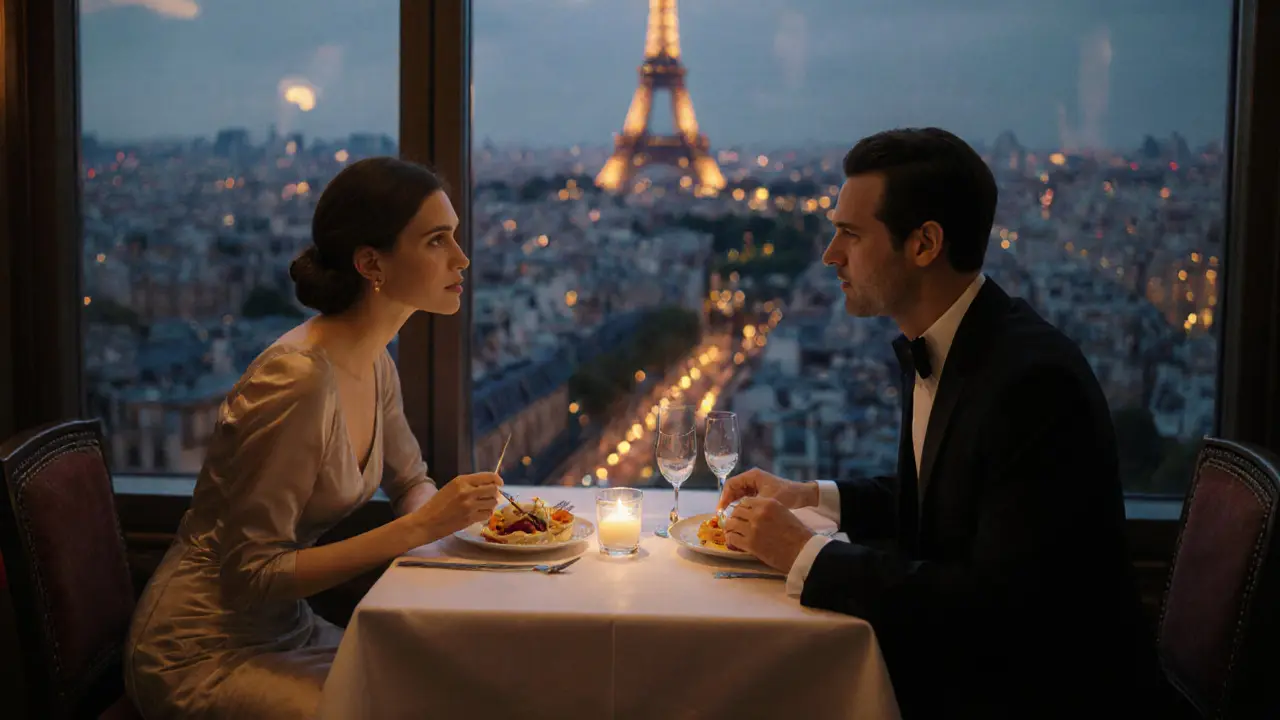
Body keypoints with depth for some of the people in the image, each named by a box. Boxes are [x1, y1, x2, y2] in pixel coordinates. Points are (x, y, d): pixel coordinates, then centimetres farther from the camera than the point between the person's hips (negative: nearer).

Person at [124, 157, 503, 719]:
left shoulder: (375, 366, 1)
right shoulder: (297, 381, -25)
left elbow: (411, 483, 17)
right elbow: (251, 574, -24)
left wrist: (451, 508, -6)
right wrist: (419, 527, -26)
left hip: (288, 630, 8)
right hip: (201, 656, -8)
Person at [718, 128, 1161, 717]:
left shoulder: (1035, 378, -26)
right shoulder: (930, 349, 3)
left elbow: (1002, 600, -28)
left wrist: (808, 556, -24)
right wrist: (811, 497, 6)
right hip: (963, 654, 8)